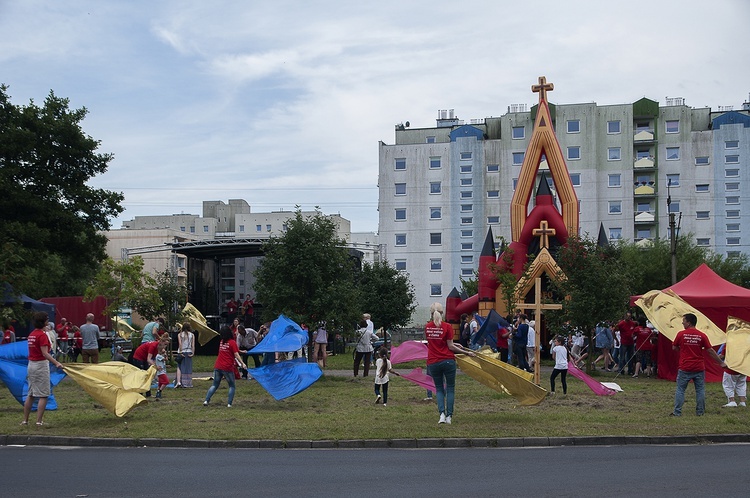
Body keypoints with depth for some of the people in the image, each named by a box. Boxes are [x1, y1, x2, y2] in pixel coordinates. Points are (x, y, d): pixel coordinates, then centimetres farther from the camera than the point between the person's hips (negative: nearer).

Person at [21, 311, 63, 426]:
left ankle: (25, 420, 16)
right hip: (41, 365, -8)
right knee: (43, 395, -2)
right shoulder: (42, 335, -15)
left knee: (30, 394, 14)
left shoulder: (31, 334, 11)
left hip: (31, 364, 8)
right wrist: (56, 363, -29)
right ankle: (39, 421, -4)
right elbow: (44, 353, -23)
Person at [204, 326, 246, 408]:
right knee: (231, 386, 9)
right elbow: (236, 355, -15)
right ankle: (229, 403, 0)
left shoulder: (221, 342, 10)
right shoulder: (232, 342, -8)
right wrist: (242, 364, -17)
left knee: (215, 385, 14)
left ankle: (206, 400, 2)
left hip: (218, 367, 5)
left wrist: (241, 351, 24)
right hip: (228, 368, -5)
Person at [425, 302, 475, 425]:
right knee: (450, 388, 10)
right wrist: (467, 352, -4)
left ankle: (442, 414, -4)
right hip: (448, 361, -3)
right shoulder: (447, 327, -10)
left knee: (439, 388, 14)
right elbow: (450, 346, -10)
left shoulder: (427, 327, 2)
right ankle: (449, 416, 6)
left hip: (433, 363, 3)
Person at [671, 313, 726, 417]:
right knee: (700, 390, 11)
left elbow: (674, 347, 5)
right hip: (699, 368, 1)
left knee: (680, 389, 5)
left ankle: (677, 412, 4)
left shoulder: (681, 334, -7)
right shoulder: (702, 336, -4)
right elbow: (710, 351, -1)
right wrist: (721, 362, 9)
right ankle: (700, 411, 15)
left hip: (684, 368, -1)